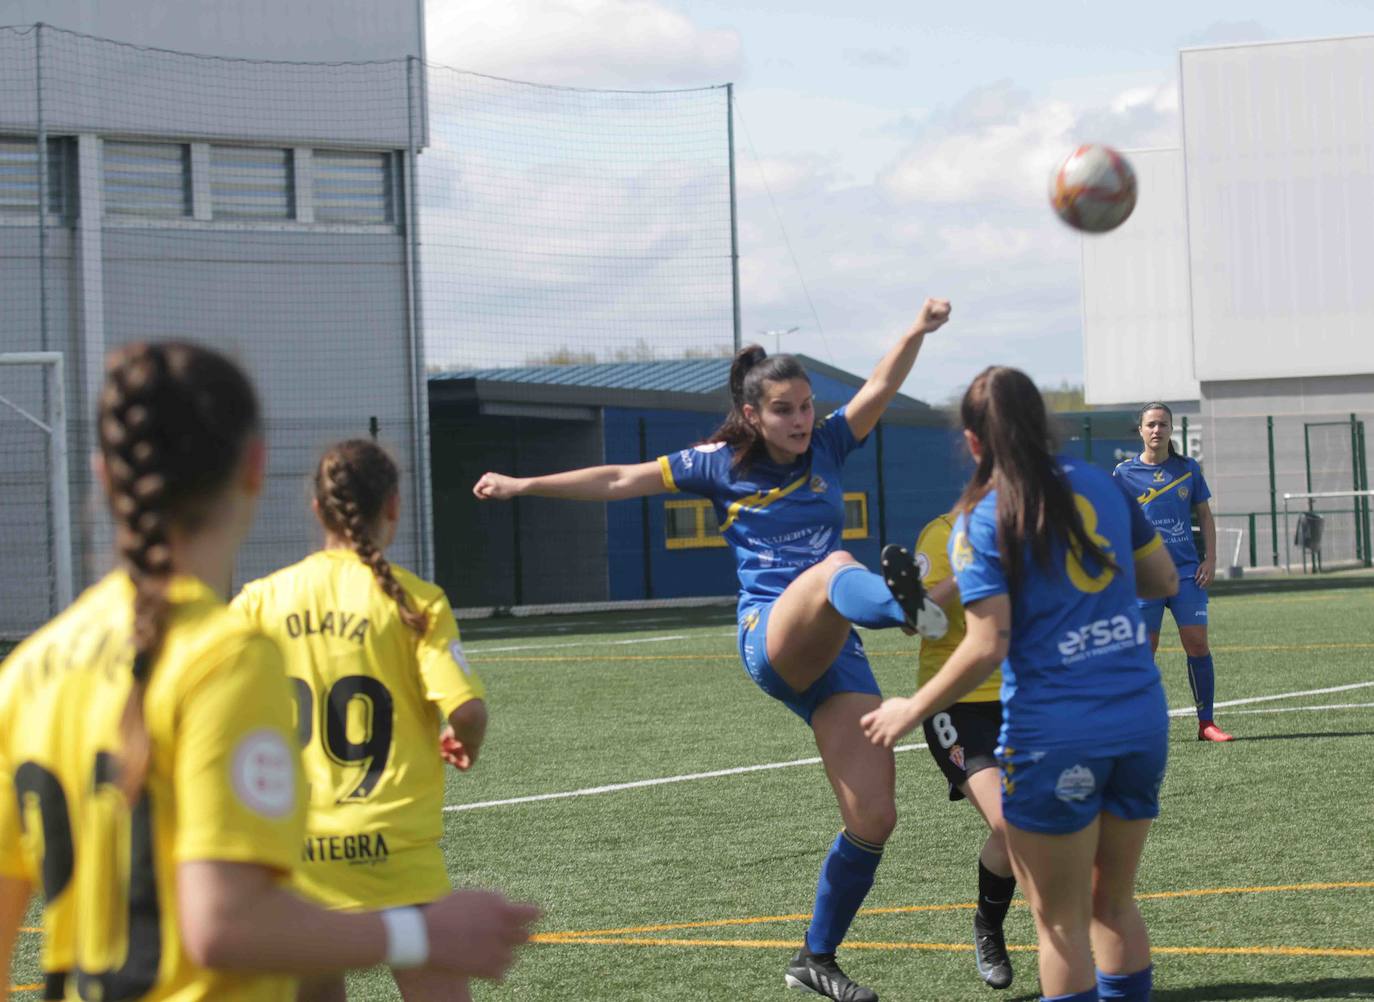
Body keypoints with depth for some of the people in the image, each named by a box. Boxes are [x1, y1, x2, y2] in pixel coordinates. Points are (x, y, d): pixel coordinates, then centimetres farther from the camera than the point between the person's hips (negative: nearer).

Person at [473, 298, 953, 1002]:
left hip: (836, 652, 4)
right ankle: (903, 604, -76)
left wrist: (920, 331, -17)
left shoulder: (827, 447, 13)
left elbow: (881, 386, 0)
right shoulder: (722, 464, 8)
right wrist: (526, 485, 10)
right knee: (835, 565, -38)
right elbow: (621, 481, 11)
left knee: (873, 819, -5)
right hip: (771, 637, -4)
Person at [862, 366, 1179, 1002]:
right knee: (1114, 902, 20)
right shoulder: (1100, 485, 6)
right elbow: (1164, 579, 15)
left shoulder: (981, 523, -9)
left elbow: (988, 647, -15)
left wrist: (912, 710, -3)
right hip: (1142, 722, 5)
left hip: (1054, 738, -5)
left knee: (1061, 921, 7)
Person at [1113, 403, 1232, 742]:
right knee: (1144, 649, -3)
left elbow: (1205, 516, 14)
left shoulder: (1188, 469, 8)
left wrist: (1210, 560, 4)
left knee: (1197, 642, -6)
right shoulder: (1125, 473, 2)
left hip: (1187, 571, 2)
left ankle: (1206, 722, 1)